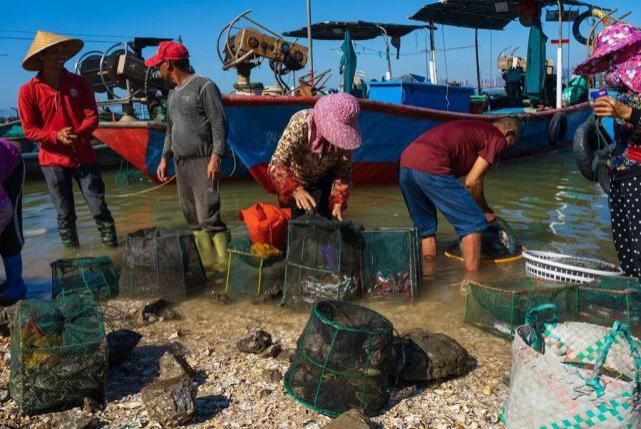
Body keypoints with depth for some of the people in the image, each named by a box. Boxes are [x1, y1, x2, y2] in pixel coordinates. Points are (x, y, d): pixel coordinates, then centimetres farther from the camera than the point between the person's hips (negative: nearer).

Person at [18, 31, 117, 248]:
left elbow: (92, 116, -1)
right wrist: (57, 136, -20)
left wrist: (78, 133, -20)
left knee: (99, 208, 0)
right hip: (53, 159, -1)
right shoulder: (28, 91, -4)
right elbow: (29, 130, -3)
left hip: (83, 156, 1)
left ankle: (113, 249, 10)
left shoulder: (79, 82, 2)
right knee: (65, 214, 7)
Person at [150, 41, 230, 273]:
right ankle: (208, 264, 16)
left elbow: (219, 124, -13)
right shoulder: (173, 93, 17)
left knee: (208, 218, -13)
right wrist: (164, 158, 20)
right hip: (181, 163, 8)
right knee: (194, 219, 9)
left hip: (203, 162, -8)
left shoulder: (204, 86, -8)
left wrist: (216, 157, -19)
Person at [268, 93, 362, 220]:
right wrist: (296, 190, -57)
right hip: (293, 179, -2)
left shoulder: (345, 135, -26)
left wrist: (338, 202, -26)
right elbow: (276, 164, -42)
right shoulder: (300, 124, -36)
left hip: (322, 180, 2)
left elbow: (344, 170, -13)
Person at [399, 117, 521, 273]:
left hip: (406, 162, 9)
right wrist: (485, 211, 19)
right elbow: (472, 181, 3)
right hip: (430, 166, -8)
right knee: (473, 222, 5)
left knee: (425, 228, 22)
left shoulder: (474, 127, 33)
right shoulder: (498, 138, 10)